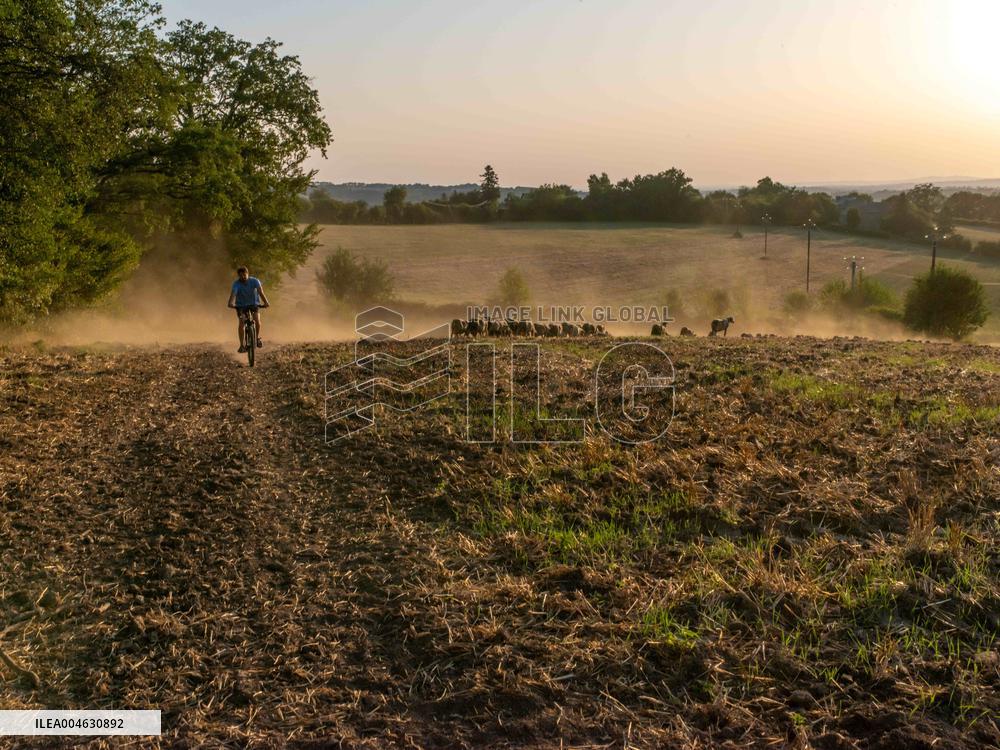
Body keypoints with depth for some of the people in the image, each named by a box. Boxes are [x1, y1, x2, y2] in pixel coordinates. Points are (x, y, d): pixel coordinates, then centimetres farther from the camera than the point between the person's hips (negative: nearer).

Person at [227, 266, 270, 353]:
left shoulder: (255, 281, -22)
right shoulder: (236, 284, -23)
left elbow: (260, 292, -35)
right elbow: (233, 294, -39)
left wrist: (266, 302, -52)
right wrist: (231, 303, -61)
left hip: (254, 303, 0)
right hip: (241, 305, 0)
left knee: (257, 320, -21)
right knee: (241, 323, -14)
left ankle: (257, 337, 5)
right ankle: (242, 345, -4)